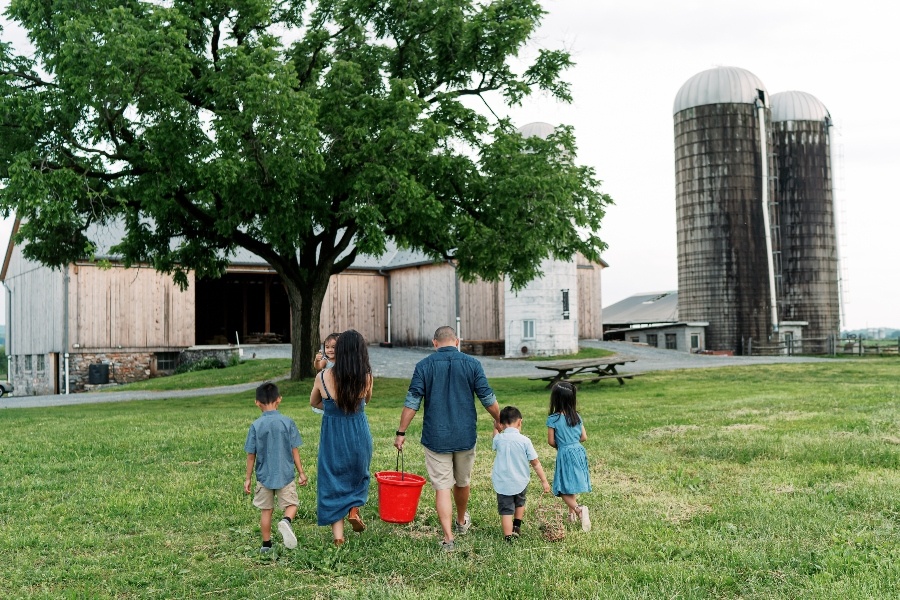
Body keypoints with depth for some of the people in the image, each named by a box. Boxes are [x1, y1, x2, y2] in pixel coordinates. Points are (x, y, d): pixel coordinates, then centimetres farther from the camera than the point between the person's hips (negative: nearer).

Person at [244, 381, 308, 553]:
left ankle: (266, 545, 17)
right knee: (291, 504, 10)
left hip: (264, 476, 1)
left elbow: (251, 455, -2)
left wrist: (248, 478, 8)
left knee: (266, 510, 13)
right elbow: (294, 451, -4)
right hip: (285, 475, -1)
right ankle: (286, 521, -21)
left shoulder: (256, 426, -6)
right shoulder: (288, 422, -8)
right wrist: (301, 473, 6)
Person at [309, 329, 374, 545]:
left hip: (332, 434, -1)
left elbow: (313, 403, 6)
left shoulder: (323, 377, -12)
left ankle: (338, 534, 12)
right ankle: (354, 509, 11)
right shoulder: (366, 377, -11)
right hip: (359, 432, 1)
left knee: (333, 480, 12)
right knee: (358, 472, 29)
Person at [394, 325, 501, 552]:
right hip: (465, 436, 2)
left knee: (442, 487, 1)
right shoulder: (472, 364, -2)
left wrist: (401, 432, -1)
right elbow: (488, 399, 1)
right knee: (462, 482, 21)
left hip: (436, 437, -2)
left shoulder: (424, 366, -5)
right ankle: (461, 521, 42)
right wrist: (499, 421, 17)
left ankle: (448, 537, -6)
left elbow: (412, 402, -7)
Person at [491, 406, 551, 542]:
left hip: (503, 483, -1)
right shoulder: (525, 441, -12)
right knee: (520, 503, 29)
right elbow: (535, 463, -7)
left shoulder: (499, 439, -9)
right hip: (520, 482, 1)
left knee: (506, 510, 1)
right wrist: (544, 480, 2)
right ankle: (517, 527, 39)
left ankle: (509, 537, -4)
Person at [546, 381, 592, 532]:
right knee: (571, 485, 20)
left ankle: (579, 509, -24)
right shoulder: (577, 416, 2)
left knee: (564, 490, -3)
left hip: (565, 454, -6)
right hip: (579, 452, 6)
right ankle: (572, 512, 29)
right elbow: (584, 437, 7)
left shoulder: (553, 419, -13)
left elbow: (551, 441, -7)